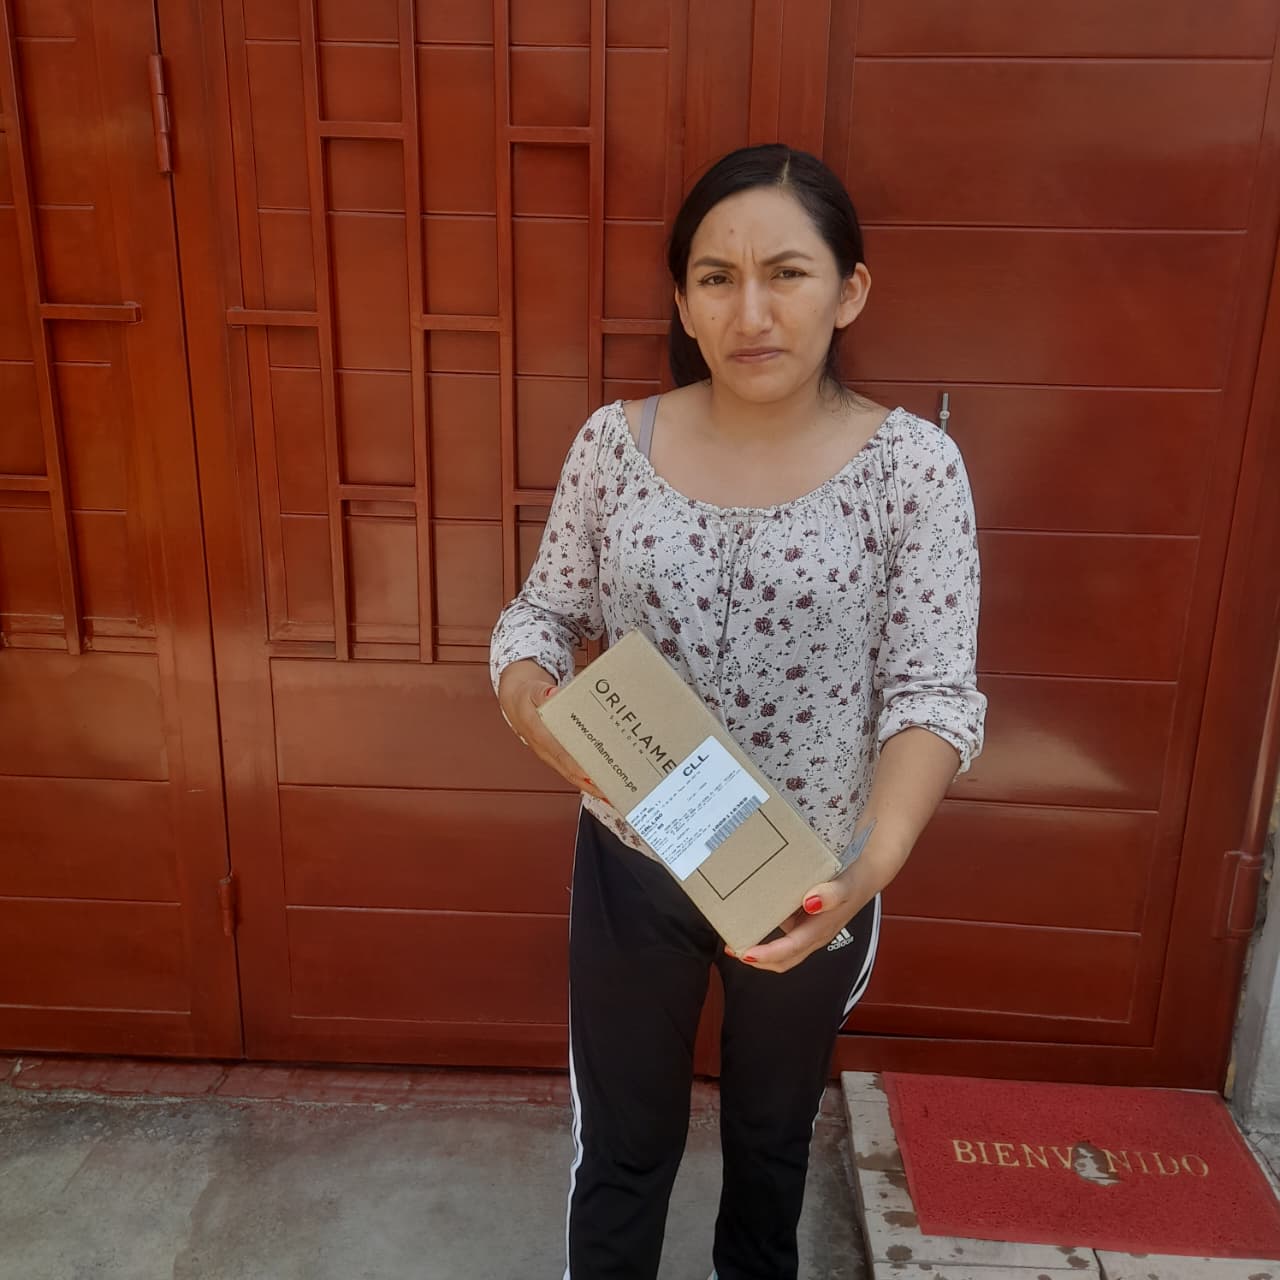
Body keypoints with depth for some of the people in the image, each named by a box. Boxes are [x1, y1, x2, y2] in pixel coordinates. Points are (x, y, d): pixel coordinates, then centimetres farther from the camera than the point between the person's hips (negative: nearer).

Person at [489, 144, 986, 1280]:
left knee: (774, 1130, 27)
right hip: (632, 865, 1)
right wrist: (527, 696, -22)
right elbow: (544, 610, 0)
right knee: (623, 1141, 20)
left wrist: (875, 858, -32)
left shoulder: (913, 466, -15)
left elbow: (933, 692, -15)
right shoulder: (614, 442, -9)